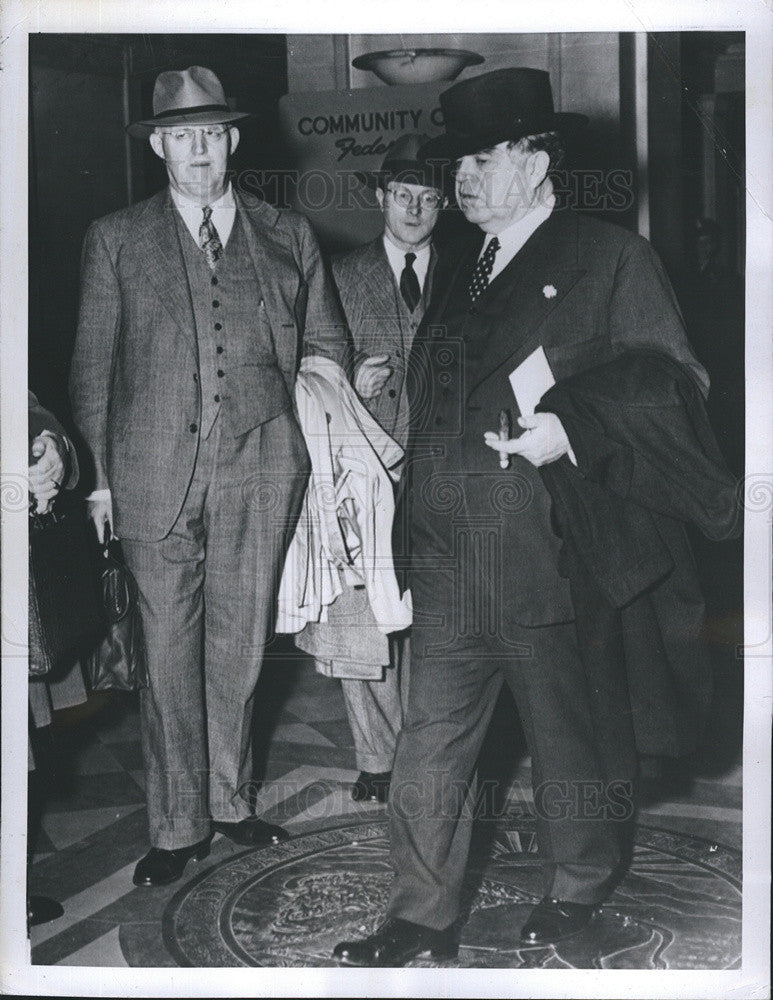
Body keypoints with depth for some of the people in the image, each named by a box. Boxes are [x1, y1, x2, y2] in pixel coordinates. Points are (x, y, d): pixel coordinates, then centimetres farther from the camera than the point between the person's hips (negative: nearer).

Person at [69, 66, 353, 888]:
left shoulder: (288, 236, 12)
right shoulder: (115, 239, 7)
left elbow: (327, 347, 19)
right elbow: (91, 366, 6)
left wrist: (311, 428, 7)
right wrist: (98, 473, 0)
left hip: (261, 470, 2)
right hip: (154, 473, -1)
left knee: (240, 644, 10)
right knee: (169, 651, 2)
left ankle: (229, 799, 27)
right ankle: (177, 826, 15)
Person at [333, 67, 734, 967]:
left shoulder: (611, 260, -2)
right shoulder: (463, 271, 17)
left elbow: (672, 383, -9)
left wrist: (570, 429, -22)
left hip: (555, 562, -5)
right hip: (449, 566, 6)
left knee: (573, 738, 12)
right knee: (431, 745, 8)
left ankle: (577, 893, 35)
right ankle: (422, 919, 22)